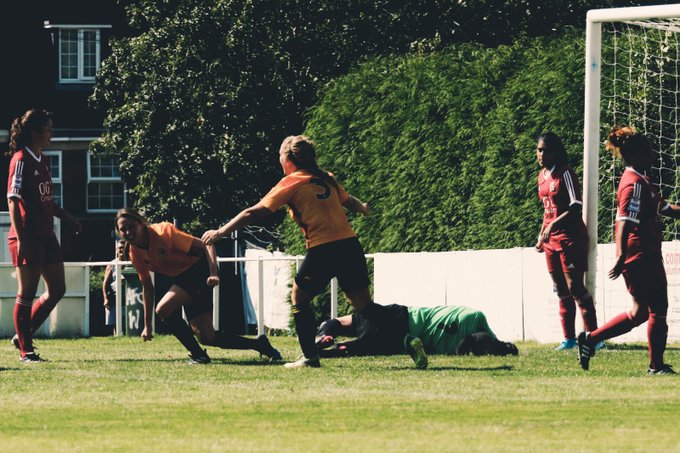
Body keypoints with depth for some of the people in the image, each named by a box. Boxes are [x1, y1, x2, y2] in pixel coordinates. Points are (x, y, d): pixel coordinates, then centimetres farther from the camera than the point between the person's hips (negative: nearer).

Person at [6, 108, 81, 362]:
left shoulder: (42, 161, 15)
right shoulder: (21, 160, -11)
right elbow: (13, 199, -16)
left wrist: (67, 218, 19)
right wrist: (20, 238, -22)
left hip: (46, 235, 9)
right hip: (27, 238, -9)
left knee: (57, 289, 9)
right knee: (27, 293, -3)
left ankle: (23, 336, 20)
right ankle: (25, 351, 3)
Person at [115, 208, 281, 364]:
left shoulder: (163, 231, -22)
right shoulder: (134, 254, -1)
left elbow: (204, 246, -21)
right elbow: (147, 287, 10)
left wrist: (213, 274, -35)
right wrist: (147, 326, 11)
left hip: (201, 269, -8)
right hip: (183, 278, 8)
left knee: (163, 309, -25)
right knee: (206, 336, 3)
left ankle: (197, 354, -10)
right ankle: (259, 344, 20)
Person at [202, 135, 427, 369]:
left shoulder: (291, 183, 1)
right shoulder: (327, 180, 16)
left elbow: (254, 212, 0)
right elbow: (349, 201, 35)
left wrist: (220, 232, 6)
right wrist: (362, 207, 60)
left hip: (322, 250, -5)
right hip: (350, 244, 6)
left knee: (299, 298, 15)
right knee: (363, 304, 10)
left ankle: (310, 356, 11)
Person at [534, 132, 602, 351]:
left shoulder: (565, 174, -12)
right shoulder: (542, 176, 13)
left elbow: (576, 207, -20)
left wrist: (553, 225, -29)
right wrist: (541, 236, 20)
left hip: (570, 238, -8)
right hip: (551, 240, 8)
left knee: (575, 288, -11)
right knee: (562, 292, 8)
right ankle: (569, 339, 11)